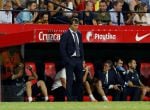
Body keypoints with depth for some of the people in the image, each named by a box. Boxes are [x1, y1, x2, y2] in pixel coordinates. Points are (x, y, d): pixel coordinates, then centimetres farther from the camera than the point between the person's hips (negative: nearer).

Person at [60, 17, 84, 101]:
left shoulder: (79, 34, 12)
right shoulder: (66, 35, -7)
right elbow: (62, 49, -10)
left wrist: (82, 59, 9)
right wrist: (67, 60, -13)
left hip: (78, 59, 6)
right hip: (70, 60, -6)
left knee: (80, 79, 8)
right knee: (70, 80, -5)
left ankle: (80, 98, 13)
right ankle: (70, 99, -3)